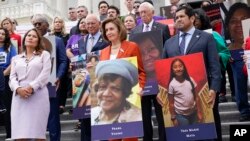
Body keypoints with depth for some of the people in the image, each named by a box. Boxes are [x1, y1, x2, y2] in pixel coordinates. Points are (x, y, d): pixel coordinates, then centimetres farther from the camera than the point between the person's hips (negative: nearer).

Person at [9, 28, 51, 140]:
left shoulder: (44, 54, 13)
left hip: (38, 96, -3)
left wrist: (31, 87, -13)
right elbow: (12, 77, 11)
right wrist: (18, 89, -11)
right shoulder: (16, 58, 22)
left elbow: (45, 75, 0)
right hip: (19, 97, 3)